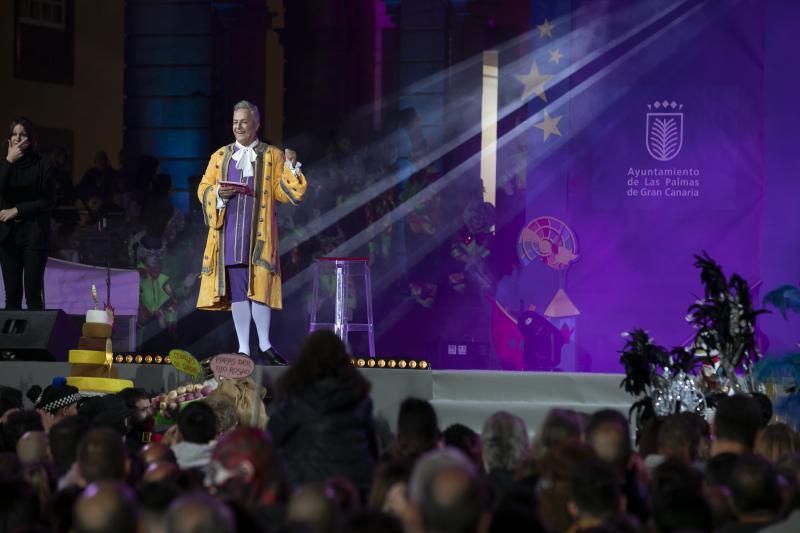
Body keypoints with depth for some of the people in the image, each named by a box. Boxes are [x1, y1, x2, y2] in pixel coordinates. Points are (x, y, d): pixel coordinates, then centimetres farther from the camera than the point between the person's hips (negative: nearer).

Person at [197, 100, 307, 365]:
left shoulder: (272, 156, 6)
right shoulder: (221, 156, 13)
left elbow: (286, 193, 0)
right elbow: (203, 190, 11)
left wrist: (291, 167, -15)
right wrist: (218, 192, -9)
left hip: (259, 232, -2)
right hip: (230, 231, 2)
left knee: (259, 285, -10)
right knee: (237, 290, 1)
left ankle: (264, 345, -3)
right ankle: (243, 349, 3)